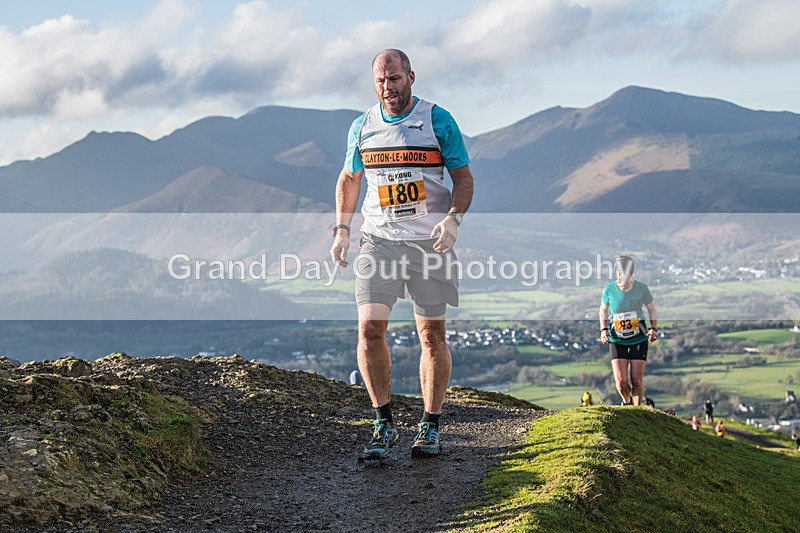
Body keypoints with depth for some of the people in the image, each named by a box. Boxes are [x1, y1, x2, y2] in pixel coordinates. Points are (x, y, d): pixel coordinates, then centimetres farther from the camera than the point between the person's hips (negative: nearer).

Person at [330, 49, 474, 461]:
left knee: (431, 334, 3)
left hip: (429, 239, -2)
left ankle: (430, 426, 16)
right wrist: (341, 230, 11)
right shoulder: (363, 126, 7)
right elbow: (349, 178, 21)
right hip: (379, 238, 2)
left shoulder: (438, 121, -1)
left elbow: (463, 178, 2)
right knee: (370, 327, -12)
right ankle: (383, 423, 2)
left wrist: (453, 219, -15)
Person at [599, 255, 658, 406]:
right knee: (621, 382, -8)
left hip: (639, 339, 0)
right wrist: (603, 330, -4)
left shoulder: (641, 288, -11)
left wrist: (654, 329, -9)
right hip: (617, 340, 0)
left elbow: (652, 309, 6)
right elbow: (603, 310, 10)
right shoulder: (609, 289, -10)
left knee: (637, 381, -4)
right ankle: (627, 402, 27)